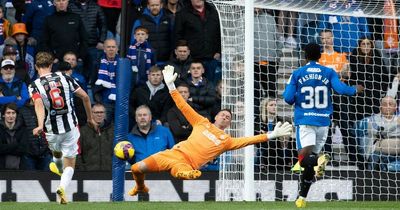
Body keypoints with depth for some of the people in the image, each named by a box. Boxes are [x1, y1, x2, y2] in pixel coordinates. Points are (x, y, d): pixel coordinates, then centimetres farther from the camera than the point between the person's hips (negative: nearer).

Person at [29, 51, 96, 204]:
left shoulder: (34, 86, -8)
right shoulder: (64, 78, 0)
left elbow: (39, 104, -28)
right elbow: (85, 96, 0)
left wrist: (40, 125, -41)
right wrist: (90, 118, 12)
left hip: (51, 131, 0)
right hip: (71, 127, 0)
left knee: (56, 153, 34)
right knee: (69, 165, 7)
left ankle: (59, 169, 63)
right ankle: (62, 187, -20)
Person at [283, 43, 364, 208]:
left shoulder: (297, 74, 1)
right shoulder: (329, 73, 4)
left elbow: (288, 98, -4)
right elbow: (340, 89, -9)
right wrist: (355, 90, 10)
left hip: (304, 120, -3)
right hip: (323, 121, 3)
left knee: (304, 158, -12)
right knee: (310, 161, 12)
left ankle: (319, 160, -47)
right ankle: (302, 198, 15)